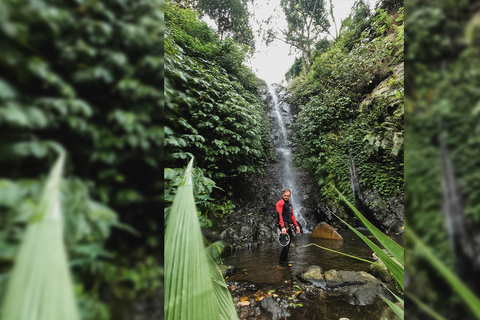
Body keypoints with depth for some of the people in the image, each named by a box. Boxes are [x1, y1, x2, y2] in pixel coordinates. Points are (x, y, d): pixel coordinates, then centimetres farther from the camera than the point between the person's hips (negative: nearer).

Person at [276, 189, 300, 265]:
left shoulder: (289, 204, 18)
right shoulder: (280, 203, -10)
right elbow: (279, 215, -19)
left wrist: (296, 225, 20)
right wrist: (282, 227, -29)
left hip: (288, 225, 9)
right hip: (283, 225, -9)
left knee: (288, 242, 14)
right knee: (286, 242, -14)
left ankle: (285, 259, 27)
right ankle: (281, 261, -7)